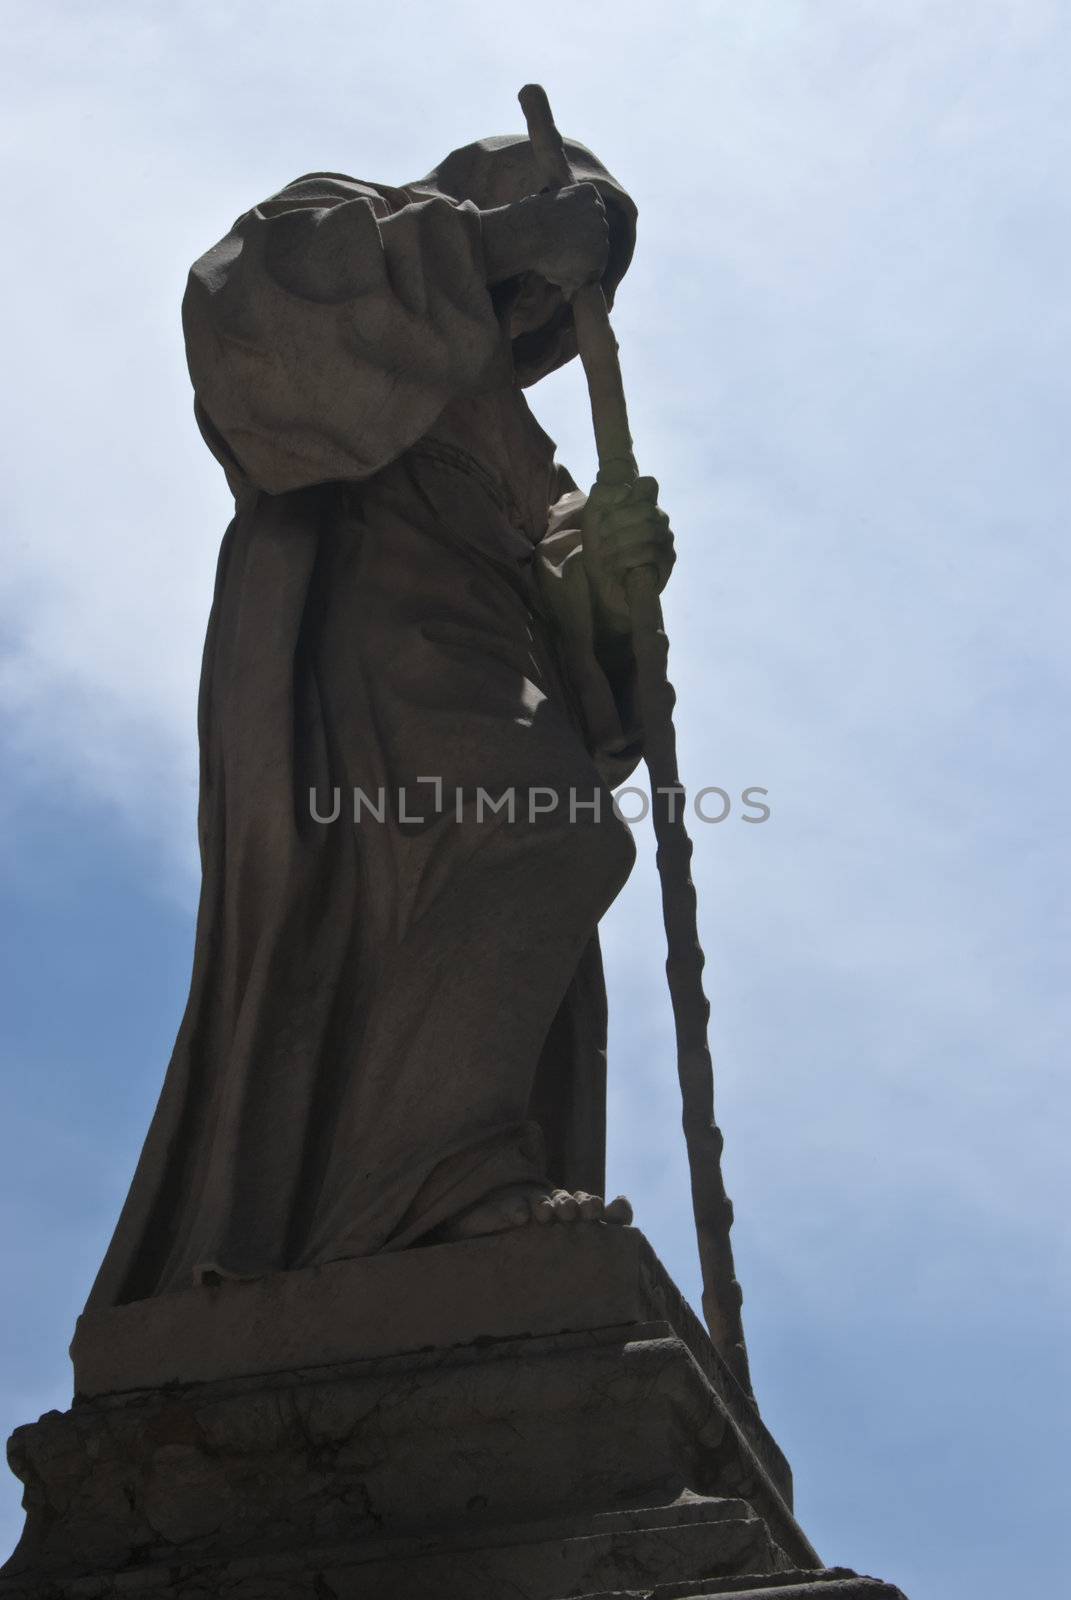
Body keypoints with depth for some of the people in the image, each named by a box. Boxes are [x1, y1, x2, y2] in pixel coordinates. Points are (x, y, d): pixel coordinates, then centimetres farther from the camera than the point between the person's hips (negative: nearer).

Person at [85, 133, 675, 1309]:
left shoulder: (493, 430, 38)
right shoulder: (347, 226, 18)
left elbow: (536, 609, 23)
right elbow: (247, 284, -9)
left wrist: (603, 560, 0)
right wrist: (490, 237, -8)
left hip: (454, 682, 8)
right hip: (342, 642, -8)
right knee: (531, 835, -32)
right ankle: (441, 1171, -44)